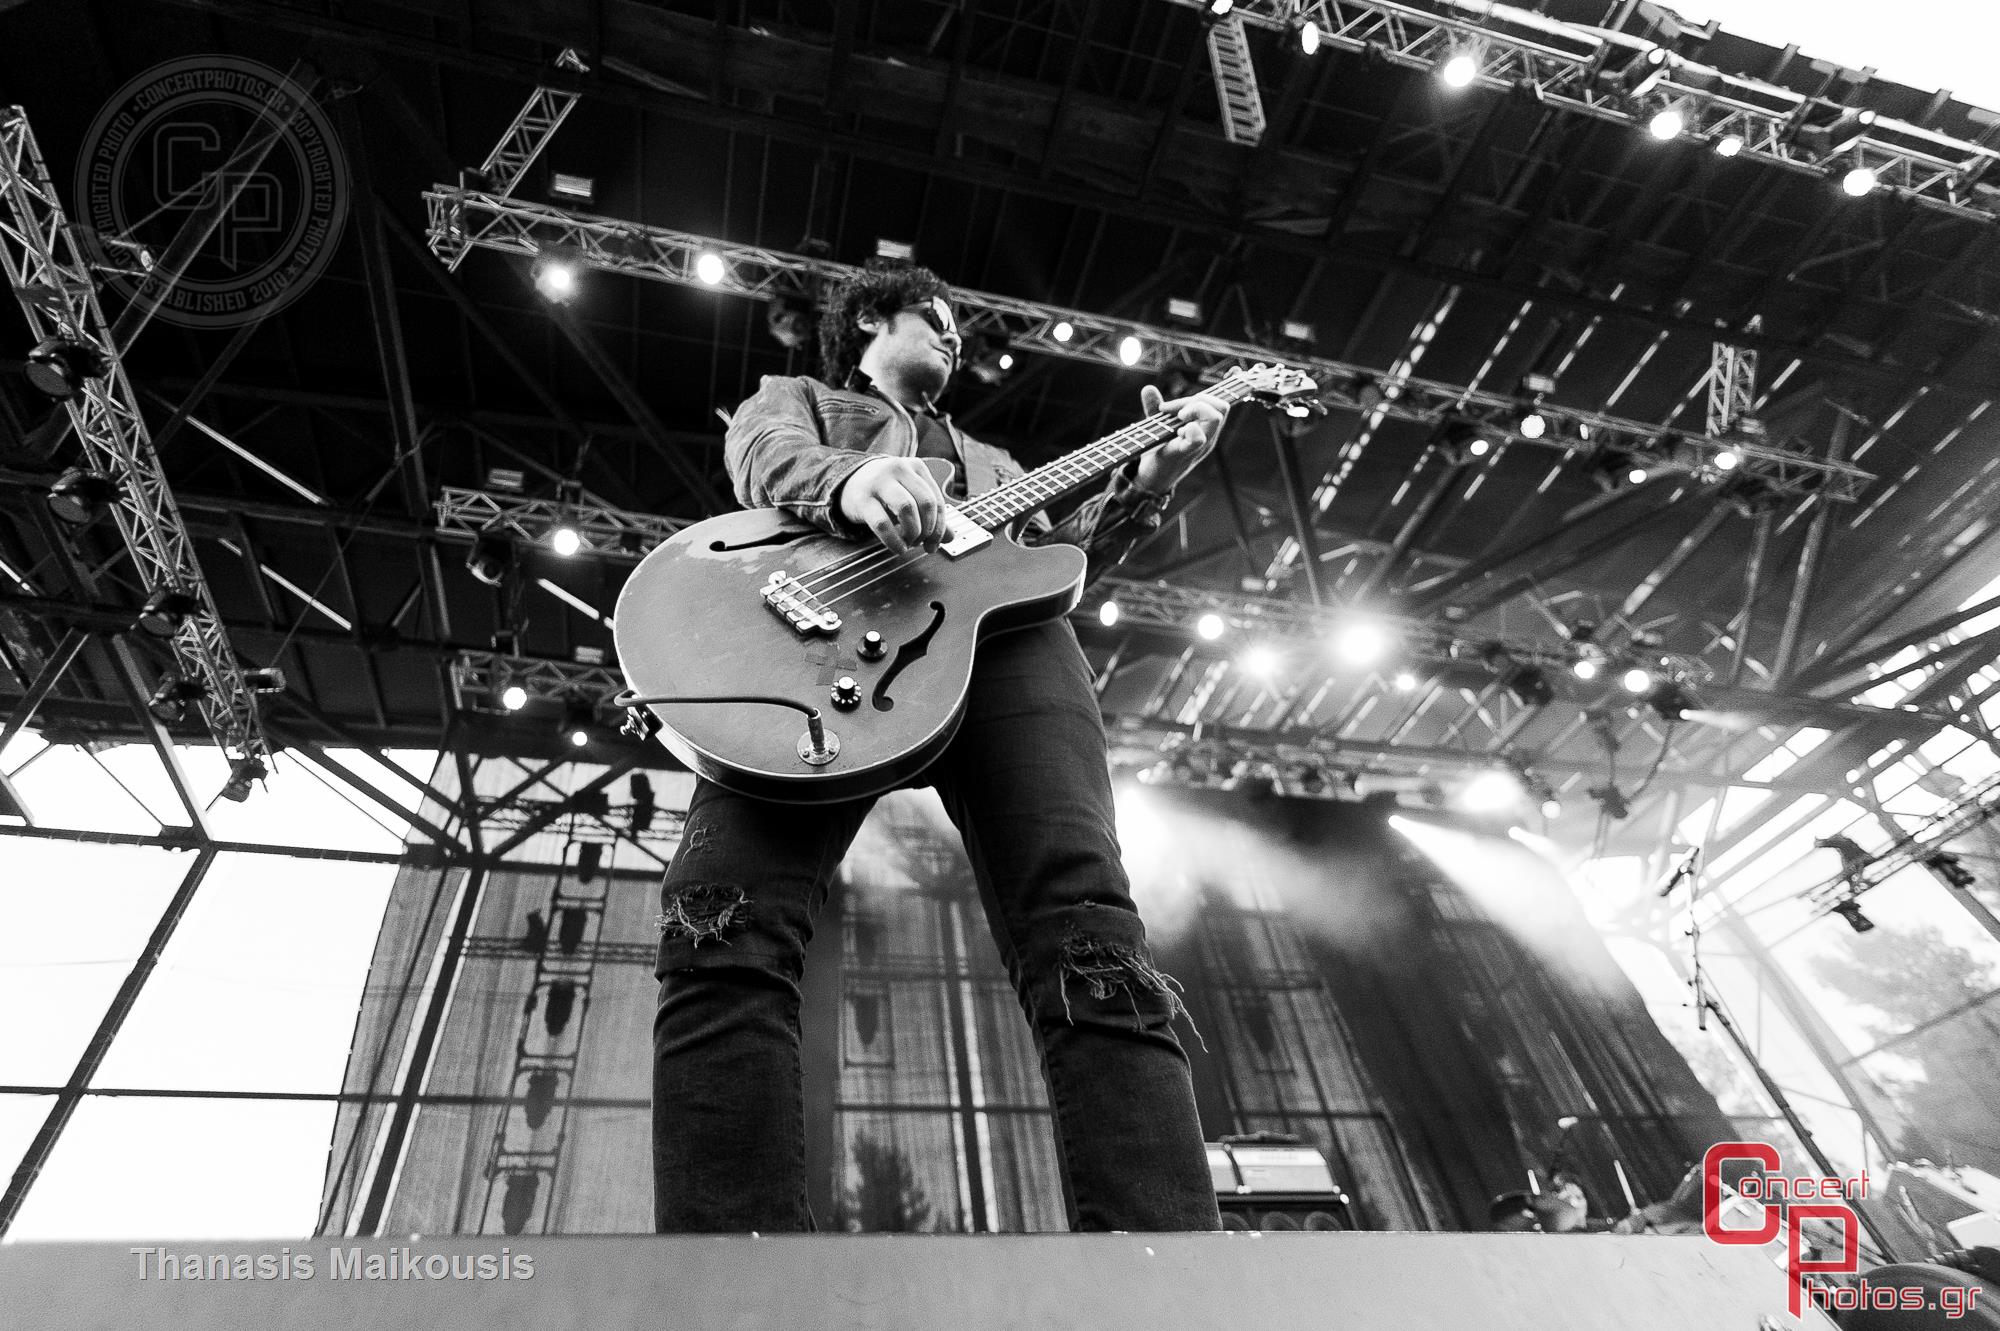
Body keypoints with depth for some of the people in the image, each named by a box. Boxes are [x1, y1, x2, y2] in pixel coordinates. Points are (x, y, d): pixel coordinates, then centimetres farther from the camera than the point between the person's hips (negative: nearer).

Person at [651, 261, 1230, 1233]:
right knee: (724, 929, -27)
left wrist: (1144, 485, 19)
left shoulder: (988, 459, 47)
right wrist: (854, 482, -15)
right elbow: (766, 460, 9)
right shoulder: (791, 397, 36)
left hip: (1002, 634, 3)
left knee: (1090, 948, -21)